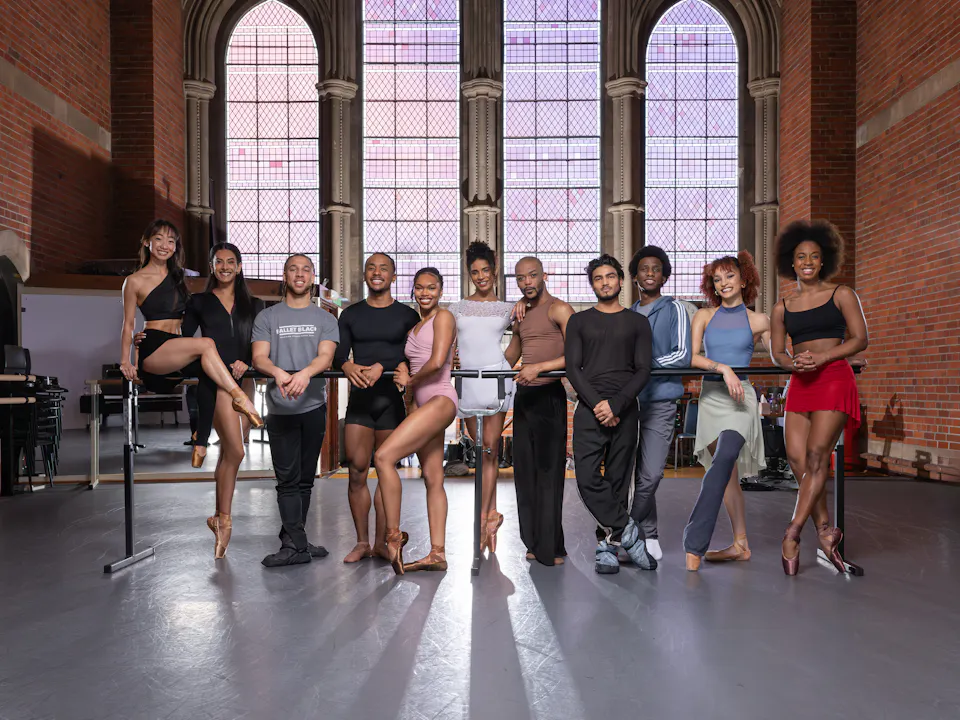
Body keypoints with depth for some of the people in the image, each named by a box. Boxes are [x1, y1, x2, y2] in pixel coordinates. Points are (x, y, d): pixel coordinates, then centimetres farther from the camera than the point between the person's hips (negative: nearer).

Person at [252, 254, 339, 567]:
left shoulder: (324, 318, 11)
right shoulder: (267, 317, 10)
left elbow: (326, 355, -5)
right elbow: (259, 357, -3)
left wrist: (305, 373, -28)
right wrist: (278, 373, -27)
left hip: (314, 405, 2)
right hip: (280, 408, -2)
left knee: (305, 478, 9)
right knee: (288, 479, -5)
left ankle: (291, 541, 20)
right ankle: (297, 545, -2)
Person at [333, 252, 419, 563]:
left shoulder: (407, 315, 7)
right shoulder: (351, 315, 14)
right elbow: (338, 354, 4)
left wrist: (382, 367, -20)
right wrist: (348, 367, -18)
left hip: (392, 398, -1)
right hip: (359, 398, 2)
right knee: (357, 471, -2)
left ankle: (381, 542, 10)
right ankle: (362, 542, 8)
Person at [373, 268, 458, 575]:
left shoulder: (443, 317, -2)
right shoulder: (414, 326, 24)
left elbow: (437, 362, -14)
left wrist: (411, 381, -1)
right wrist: (404, 375, -1)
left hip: (440, 400, -9)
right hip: (424, 404, 9)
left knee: (384, 456, -18)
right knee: (433, 479, 6)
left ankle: (393, 535, -11)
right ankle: (437, 553, 9)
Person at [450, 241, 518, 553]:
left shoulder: (508, 309, 11)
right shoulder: (457, 308, 14)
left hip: (495, 378, -2)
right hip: (467, 381, 2)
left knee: (490, 448, -7)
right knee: (482, 449, 4)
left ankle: (484, 516, -4)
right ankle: (492, 513, 11)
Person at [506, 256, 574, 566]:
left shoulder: (559, 310, -6)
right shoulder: (520, 314, 17)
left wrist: (539, 367, -26)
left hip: (549, 395, -7)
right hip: (524, 395, 8)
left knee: (548, 469, -6)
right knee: (525, 468, 8)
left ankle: (551, 547, 2)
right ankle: (535, 543, 17)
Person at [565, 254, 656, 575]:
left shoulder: (637, 322, 12)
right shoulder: (579, 321, 12)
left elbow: (643, 370, 3)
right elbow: (572, 368, 3)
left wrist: (616, 404, -11)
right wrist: (597, 404, -11)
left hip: (624, 412, 0)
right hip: (589, 410, 0)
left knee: (618, 481, 1)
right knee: (588, 479, -11)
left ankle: (609, 547, 10)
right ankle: (628, 533, 3)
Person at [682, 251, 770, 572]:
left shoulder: (758, 321, 5)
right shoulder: (704, 316, 8)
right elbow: (691, 357, -5)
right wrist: (723, 368, -18)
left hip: (740, 397, -3)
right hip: (710, 397, 4)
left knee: (721, 464, -23)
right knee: (728, 473, 10)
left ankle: (694, 545, -24)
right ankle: (741, 544, 20)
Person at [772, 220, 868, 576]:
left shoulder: (841, 295, 7)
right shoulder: (783, 307, 15)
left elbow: (860, 339, 0)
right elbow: (777, 352, 16)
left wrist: (822, 357, -13)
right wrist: (793, 362, -7)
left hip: (834, 378, -4)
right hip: (799, 384, 4)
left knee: (816, 454, -13)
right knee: (797, 458, -6)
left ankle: (792, 534, -12)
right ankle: (825, 530, 5)